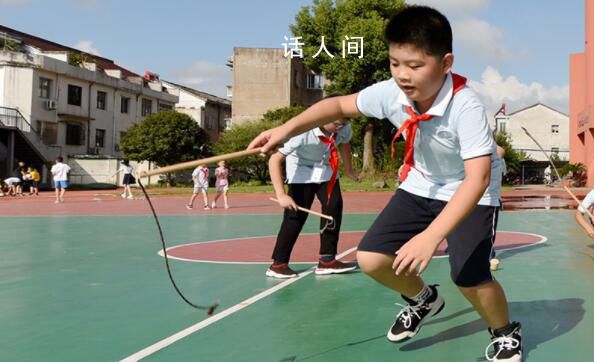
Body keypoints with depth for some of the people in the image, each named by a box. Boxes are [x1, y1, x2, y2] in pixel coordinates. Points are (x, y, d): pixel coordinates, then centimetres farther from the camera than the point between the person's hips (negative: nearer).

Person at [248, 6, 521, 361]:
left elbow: (478, 178, -42)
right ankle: (424, 299, 28)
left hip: (471, 194, -5)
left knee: (470, 278, -21)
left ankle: (507, 333, 15)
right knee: (371, 258, -5)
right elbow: (339, 104, -1)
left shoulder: (466, 106, -35)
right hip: (420, 187, 5)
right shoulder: (390, 94, -20)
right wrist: (287, 129, -14)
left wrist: (430, 237, -52)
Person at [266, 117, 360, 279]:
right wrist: (281, 194, -40)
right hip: (301, 170, -4)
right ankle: (278, 264, -2)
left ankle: (327, 260, -2)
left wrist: (349, 170, 16)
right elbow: (275, 160, -35)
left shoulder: (344, 129, -22)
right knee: (297, 214, -12)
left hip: (327, 169, 5)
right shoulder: (302, 131, -37)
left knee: (334, 206, -10)